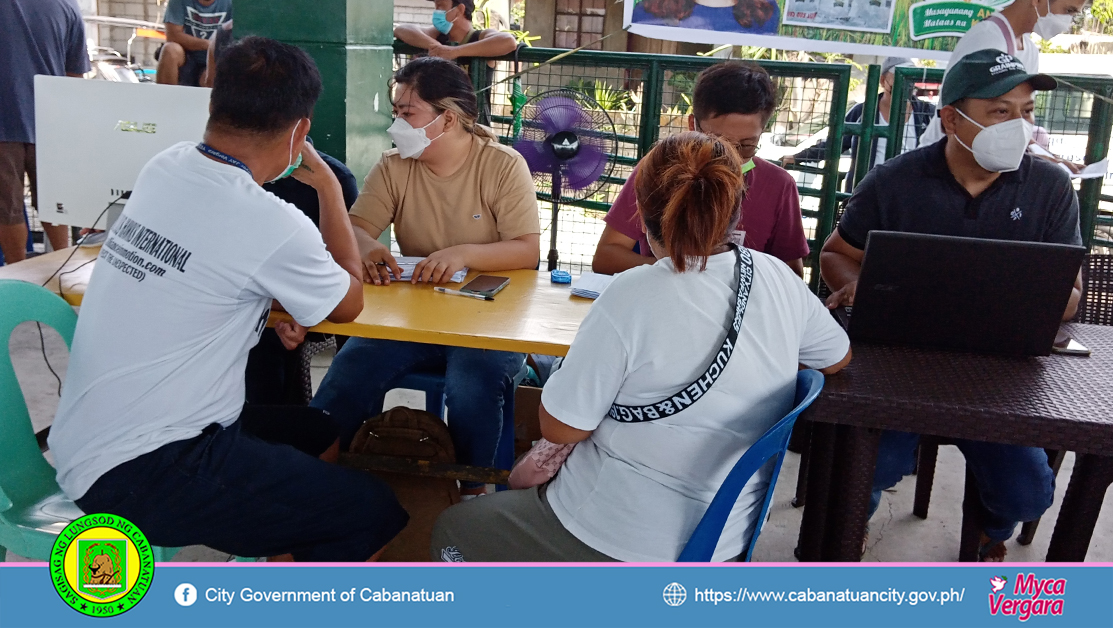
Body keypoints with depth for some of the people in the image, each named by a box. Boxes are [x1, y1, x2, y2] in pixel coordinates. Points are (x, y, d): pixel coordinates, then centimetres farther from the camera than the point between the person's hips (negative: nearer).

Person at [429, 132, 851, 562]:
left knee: (454, 528, 20)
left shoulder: (634, 297, -27)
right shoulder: (778, 279, -10)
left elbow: (560, 428, -18)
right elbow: (838, 358, 9)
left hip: (623, 546, -7)